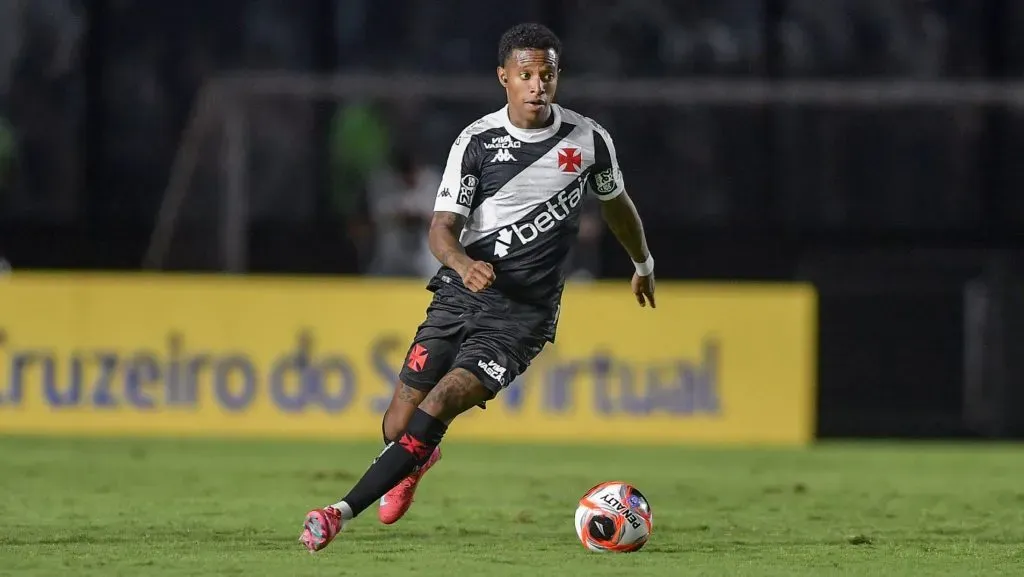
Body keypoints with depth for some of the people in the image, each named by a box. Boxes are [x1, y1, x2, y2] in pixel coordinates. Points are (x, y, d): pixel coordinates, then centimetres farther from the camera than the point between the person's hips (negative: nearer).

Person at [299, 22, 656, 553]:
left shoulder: (589, 140, 0)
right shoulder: (477, 142, -4)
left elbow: (616, 204, 20)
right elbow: (441, 228, -8)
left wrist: (644, 264, 36)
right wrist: (462, 264, -31)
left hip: (524, 314, -1)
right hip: (460, 295, 1)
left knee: (439, 404, -21)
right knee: (399, 425, 0)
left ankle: (342, 513, -18)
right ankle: (416, 461, 40)